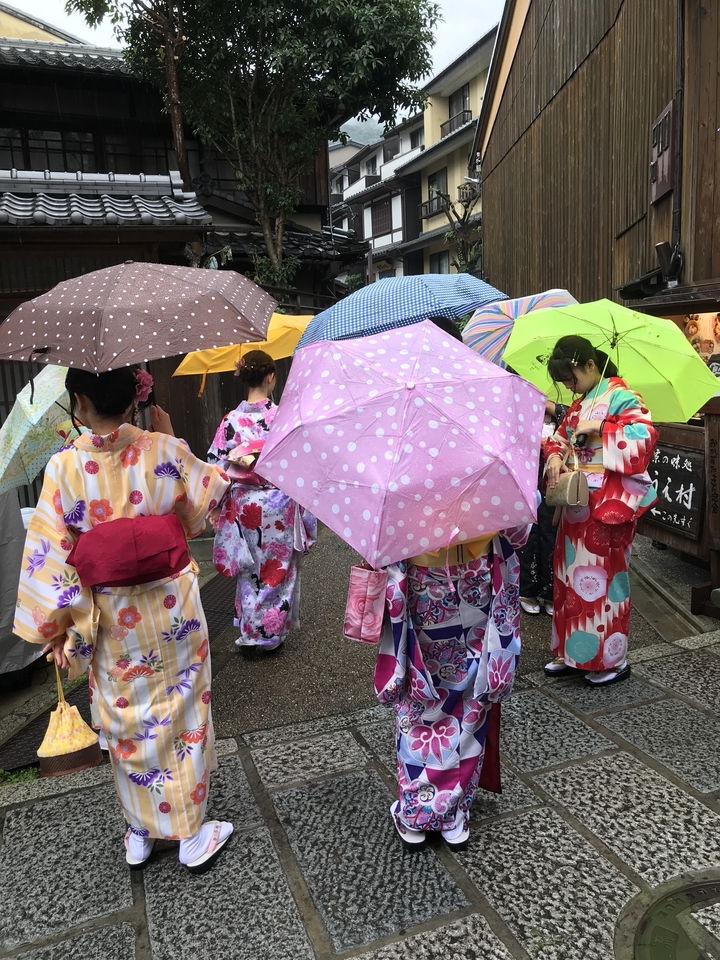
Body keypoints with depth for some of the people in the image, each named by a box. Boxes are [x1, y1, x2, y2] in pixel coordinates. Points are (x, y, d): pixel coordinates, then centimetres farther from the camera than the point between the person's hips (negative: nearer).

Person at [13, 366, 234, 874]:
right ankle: (193, 835, 29)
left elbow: (49, 554, -10)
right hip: (173, 613, 0)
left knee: (127, 722, 19)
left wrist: (58, 626, 0)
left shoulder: (64, 467, -13)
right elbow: (206, 499, 5)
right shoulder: (166, 452, -13)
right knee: (182, 714, 14)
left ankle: (140, 833, 37)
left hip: (112, 623, 1)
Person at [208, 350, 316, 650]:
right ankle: (272, 632, 25)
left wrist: (217, 508, 5)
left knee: (250, 570, 18)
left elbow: (215, 467, -6)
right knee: (278, 569, 14)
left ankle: (250, 631, 27)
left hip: (244, 505, 2)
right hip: (280, 504, -2)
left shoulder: (231, 420, -7)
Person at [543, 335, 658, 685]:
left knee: (602, 578, -1)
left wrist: (600, 427, -22)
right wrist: (555, 457, -2)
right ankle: (572, 651, 23)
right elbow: (559, 437, 19)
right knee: (571, 575, 11)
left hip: (608, 503, -8)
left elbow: (645, 436, -22)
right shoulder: (578, 404, 15)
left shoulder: (621, 397, -9)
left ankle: (611, 659, 13)